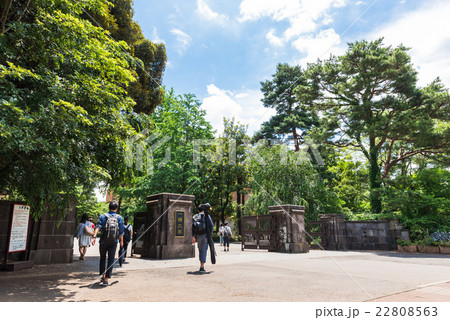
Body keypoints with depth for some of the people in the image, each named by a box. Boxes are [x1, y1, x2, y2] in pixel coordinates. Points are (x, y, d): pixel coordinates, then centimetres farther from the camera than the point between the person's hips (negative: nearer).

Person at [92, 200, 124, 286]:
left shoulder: (103, 216, 3)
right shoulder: (119, 218, 3)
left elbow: (98, 227, -12)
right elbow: (121, 232, 3)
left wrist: (94, 237, -19)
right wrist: (121, 241, 16)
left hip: (103, 241, 1)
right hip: (113, 242, -1)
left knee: (102, 259, 19)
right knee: (111, 260, 4)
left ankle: (103, 276, 28)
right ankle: (106, 279, -1)